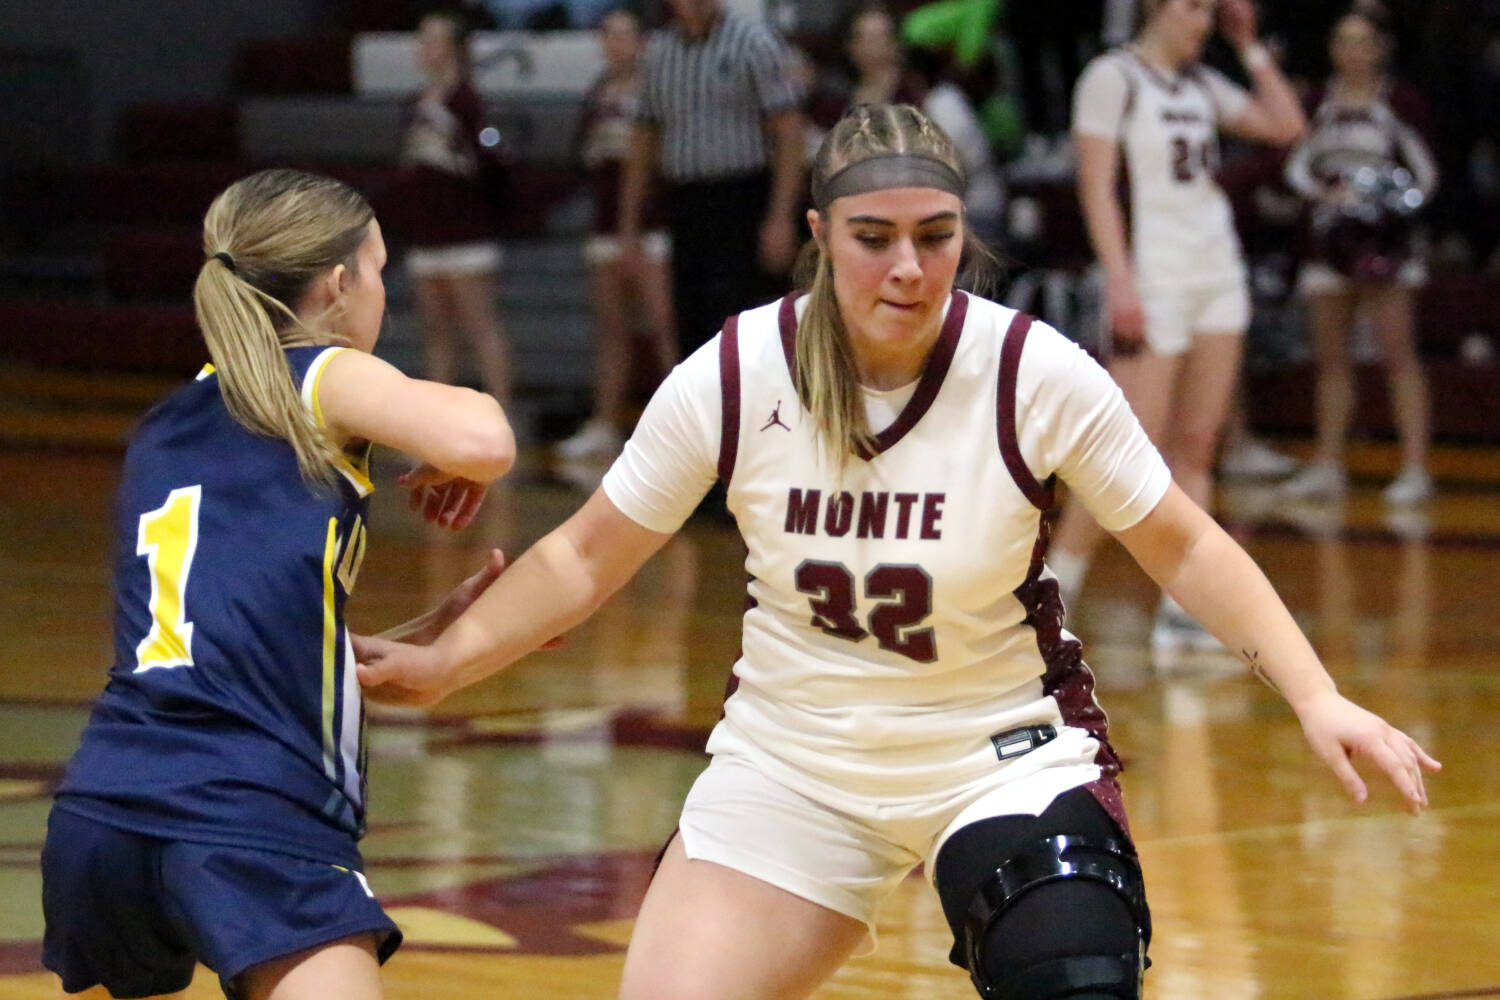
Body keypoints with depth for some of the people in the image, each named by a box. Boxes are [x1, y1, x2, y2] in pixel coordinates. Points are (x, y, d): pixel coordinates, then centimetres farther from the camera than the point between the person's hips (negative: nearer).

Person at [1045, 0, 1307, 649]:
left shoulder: (1201, 83, 15)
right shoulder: (1113, 77, -6)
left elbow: (1286, 126, 14)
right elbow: (1096, 183, -12)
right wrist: (1119, 279, -20)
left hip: (1217, 275, 7)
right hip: (1153, 276, -7)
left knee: (1195, 448, 4)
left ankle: (1179, 610, 4)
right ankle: (1055, 590, -2)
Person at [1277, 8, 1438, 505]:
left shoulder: (1397, 103, -1)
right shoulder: (1320, 104, 10)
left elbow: (1424, 171, 1)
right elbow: (1297, 166, 7)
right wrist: (1328, 192, -12)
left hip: (1384, 240, -5)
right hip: (1329, 239, 5)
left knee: (1398, 354, -10)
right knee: (1331, 357, 8)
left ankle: (1415, 467, -11)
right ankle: (1327, 466, 16)